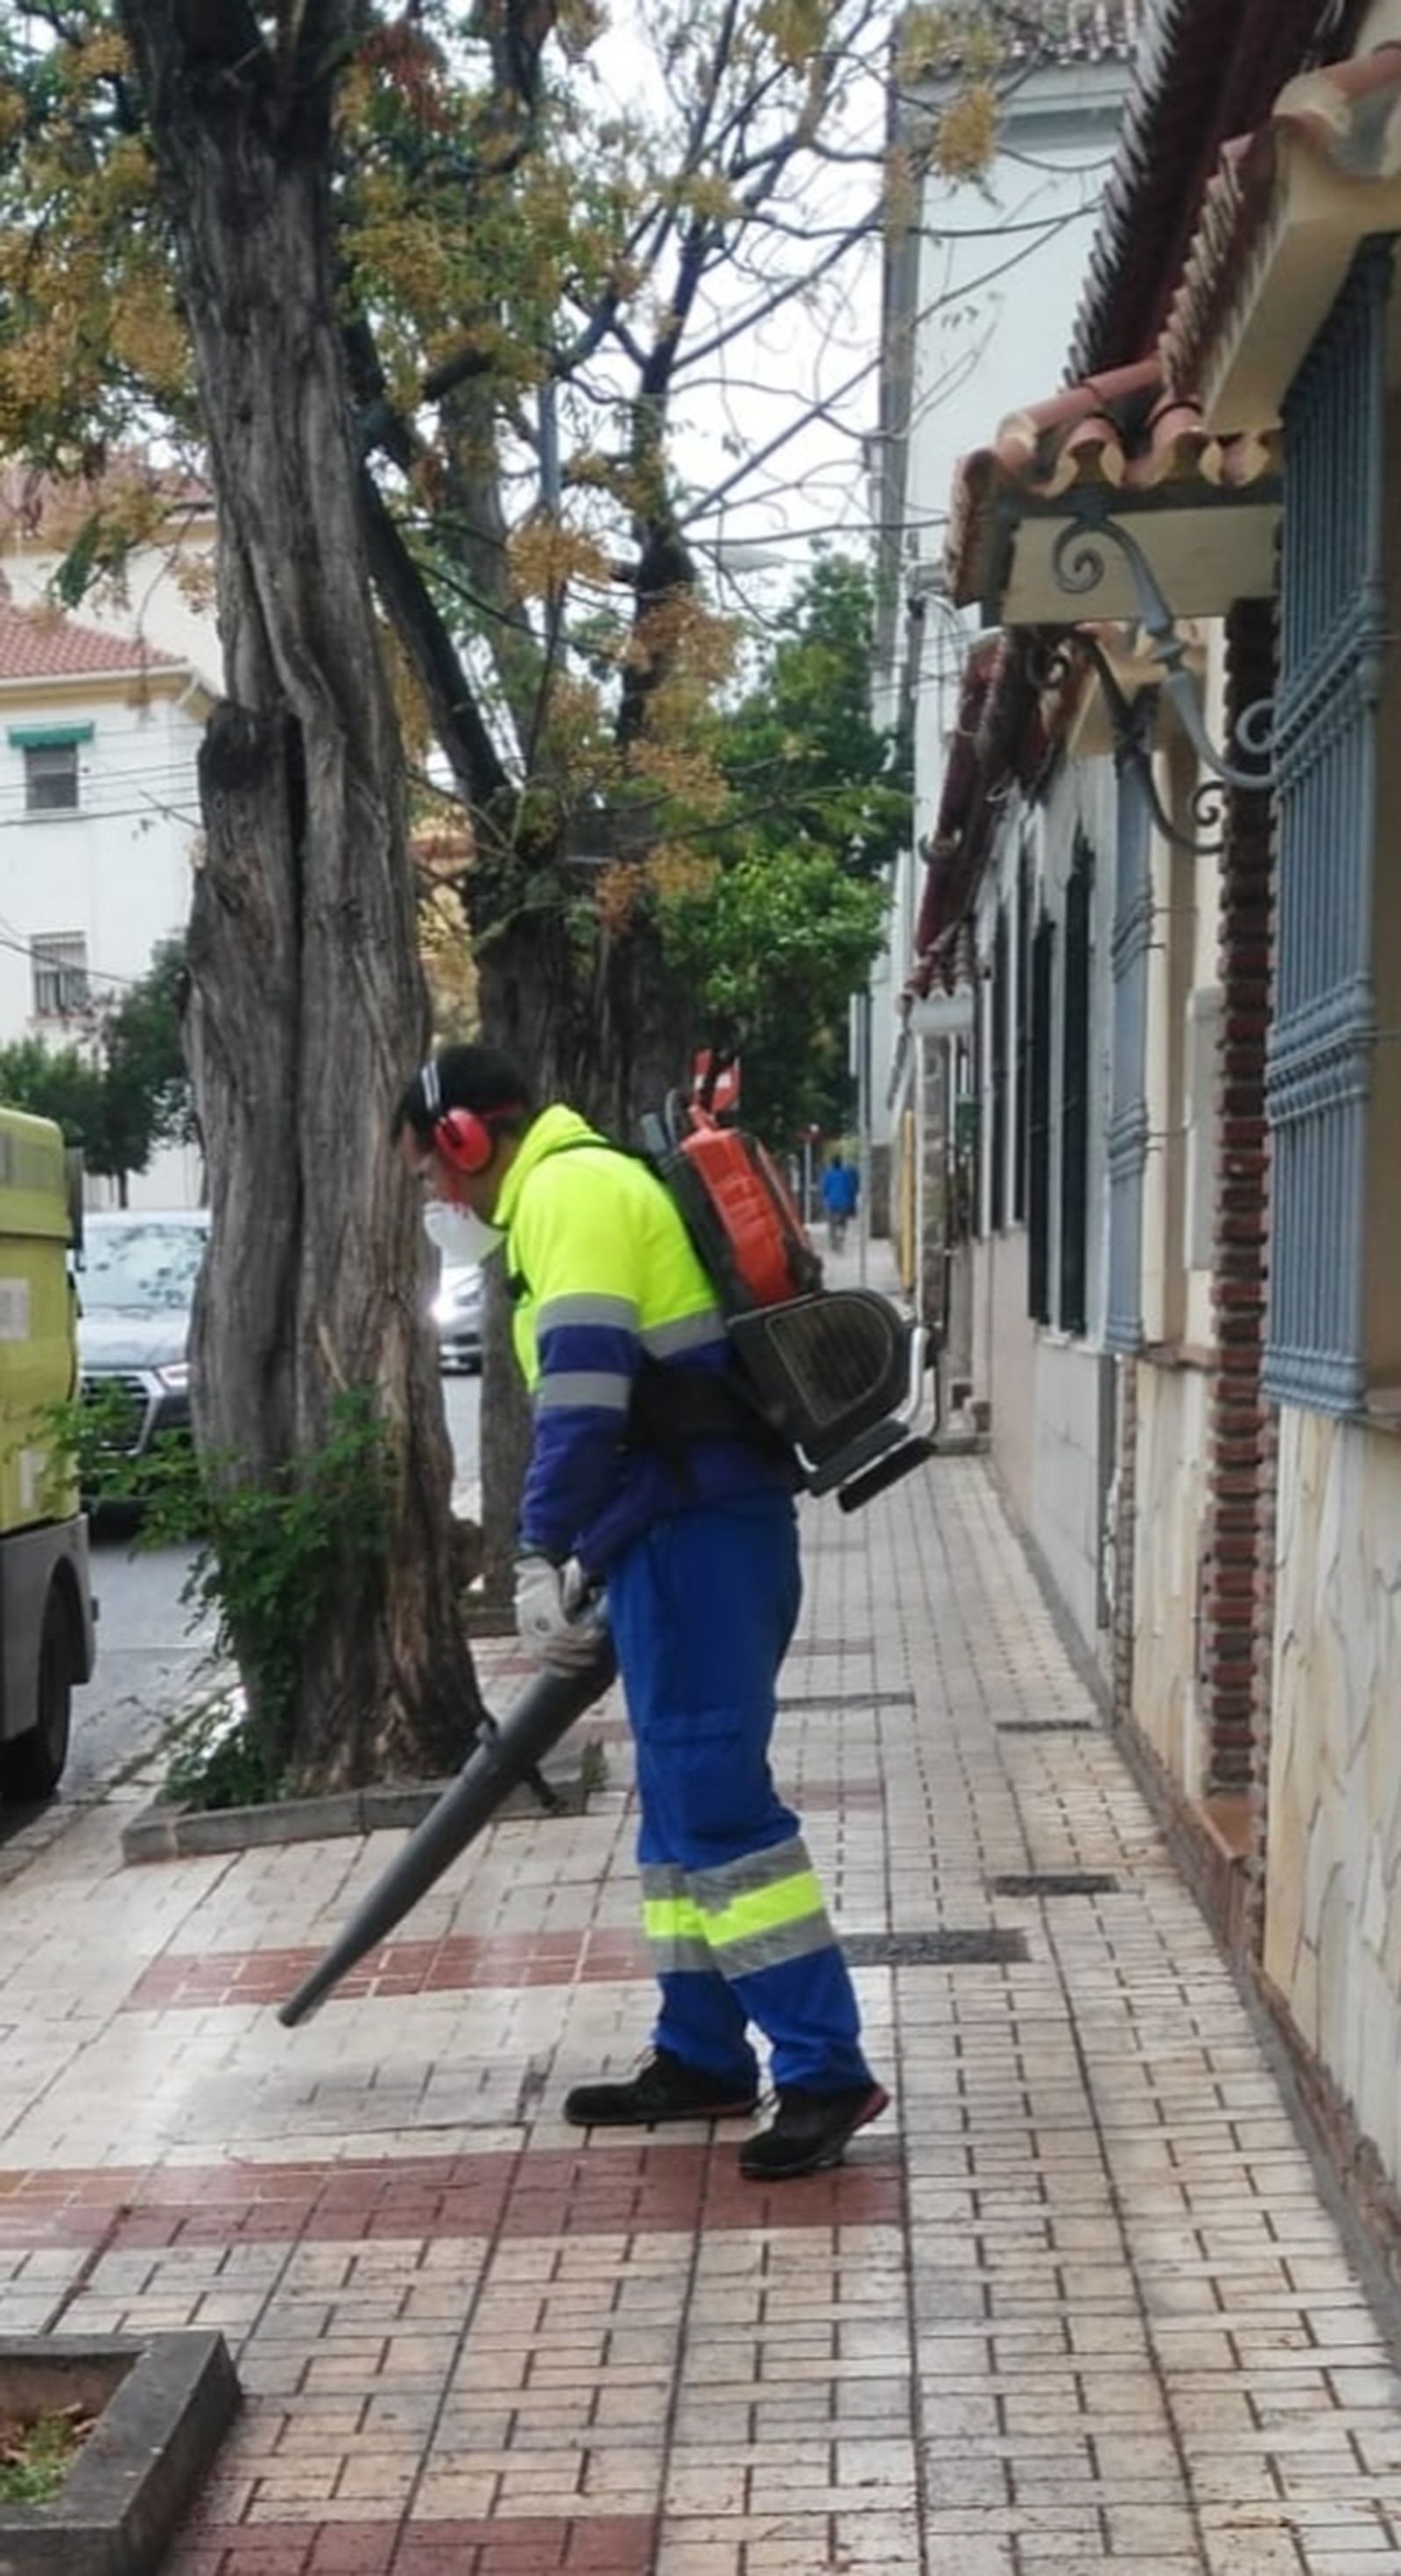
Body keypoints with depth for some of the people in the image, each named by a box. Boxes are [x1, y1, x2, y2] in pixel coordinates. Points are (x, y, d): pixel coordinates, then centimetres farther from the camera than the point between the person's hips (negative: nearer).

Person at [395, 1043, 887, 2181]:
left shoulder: (566, 1192, -9)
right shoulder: (595, 1185, 24)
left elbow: (583, 1395, -20)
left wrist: (544, 1556, -18)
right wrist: (589, 1558, 29)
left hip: (692, 1530, -11)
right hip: (707, 1523, 11)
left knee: (717, 1797, -10)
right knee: (683, 1793, 14)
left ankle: (825, 2069, -7)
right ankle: (702, 2056, 20)